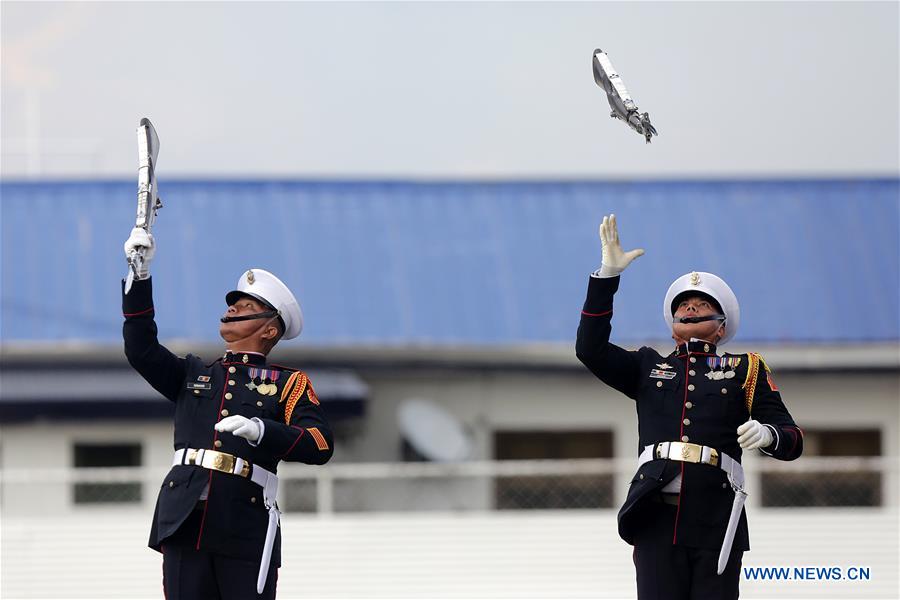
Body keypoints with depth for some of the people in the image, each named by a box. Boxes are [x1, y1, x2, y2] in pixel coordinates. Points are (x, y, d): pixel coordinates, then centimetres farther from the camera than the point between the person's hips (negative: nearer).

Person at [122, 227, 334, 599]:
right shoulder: (193, 375, 23)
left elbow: (320, 445, -3)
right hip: (185, 525, 4)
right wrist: (140, 275, 5)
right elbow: (141, 350, 10)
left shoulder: (288, 384, 10)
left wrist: (261, 430, -20)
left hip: (246, 532, -3)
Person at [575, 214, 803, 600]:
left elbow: (792, 440, 8)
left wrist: (767, 434, -18)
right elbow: (590, 349, 9)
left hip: (716, 524, -1)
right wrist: (608, 275, 4)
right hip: (658, 520, 1)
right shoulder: (648, 368, 22)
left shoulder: (745, 371, 16)